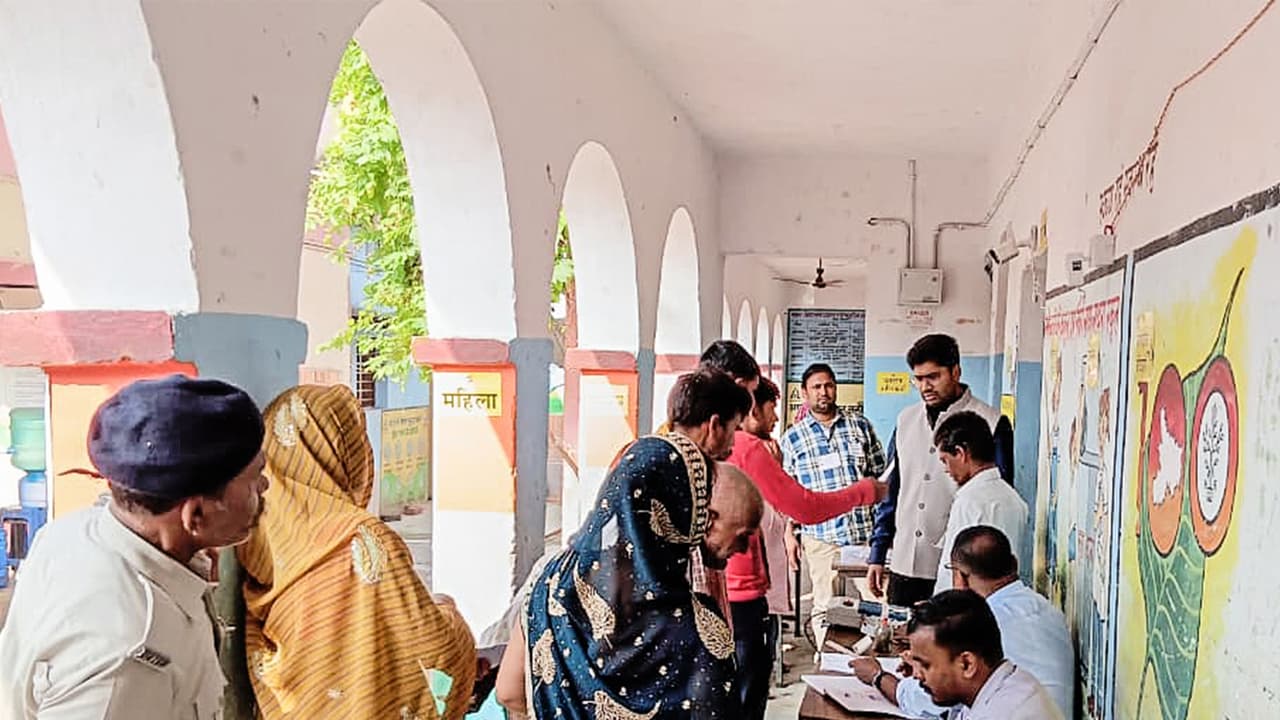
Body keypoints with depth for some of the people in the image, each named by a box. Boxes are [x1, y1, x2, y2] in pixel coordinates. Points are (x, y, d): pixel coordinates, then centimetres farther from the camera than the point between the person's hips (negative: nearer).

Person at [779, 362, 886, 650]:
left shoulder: (860, 424, 9)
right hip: (822, 533, -1)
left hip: (865, 530, 1)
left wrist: (871, 483, -4)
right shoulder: (793, 438, 5)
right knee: (825, 606, 5)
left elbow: (881, 472, 15)